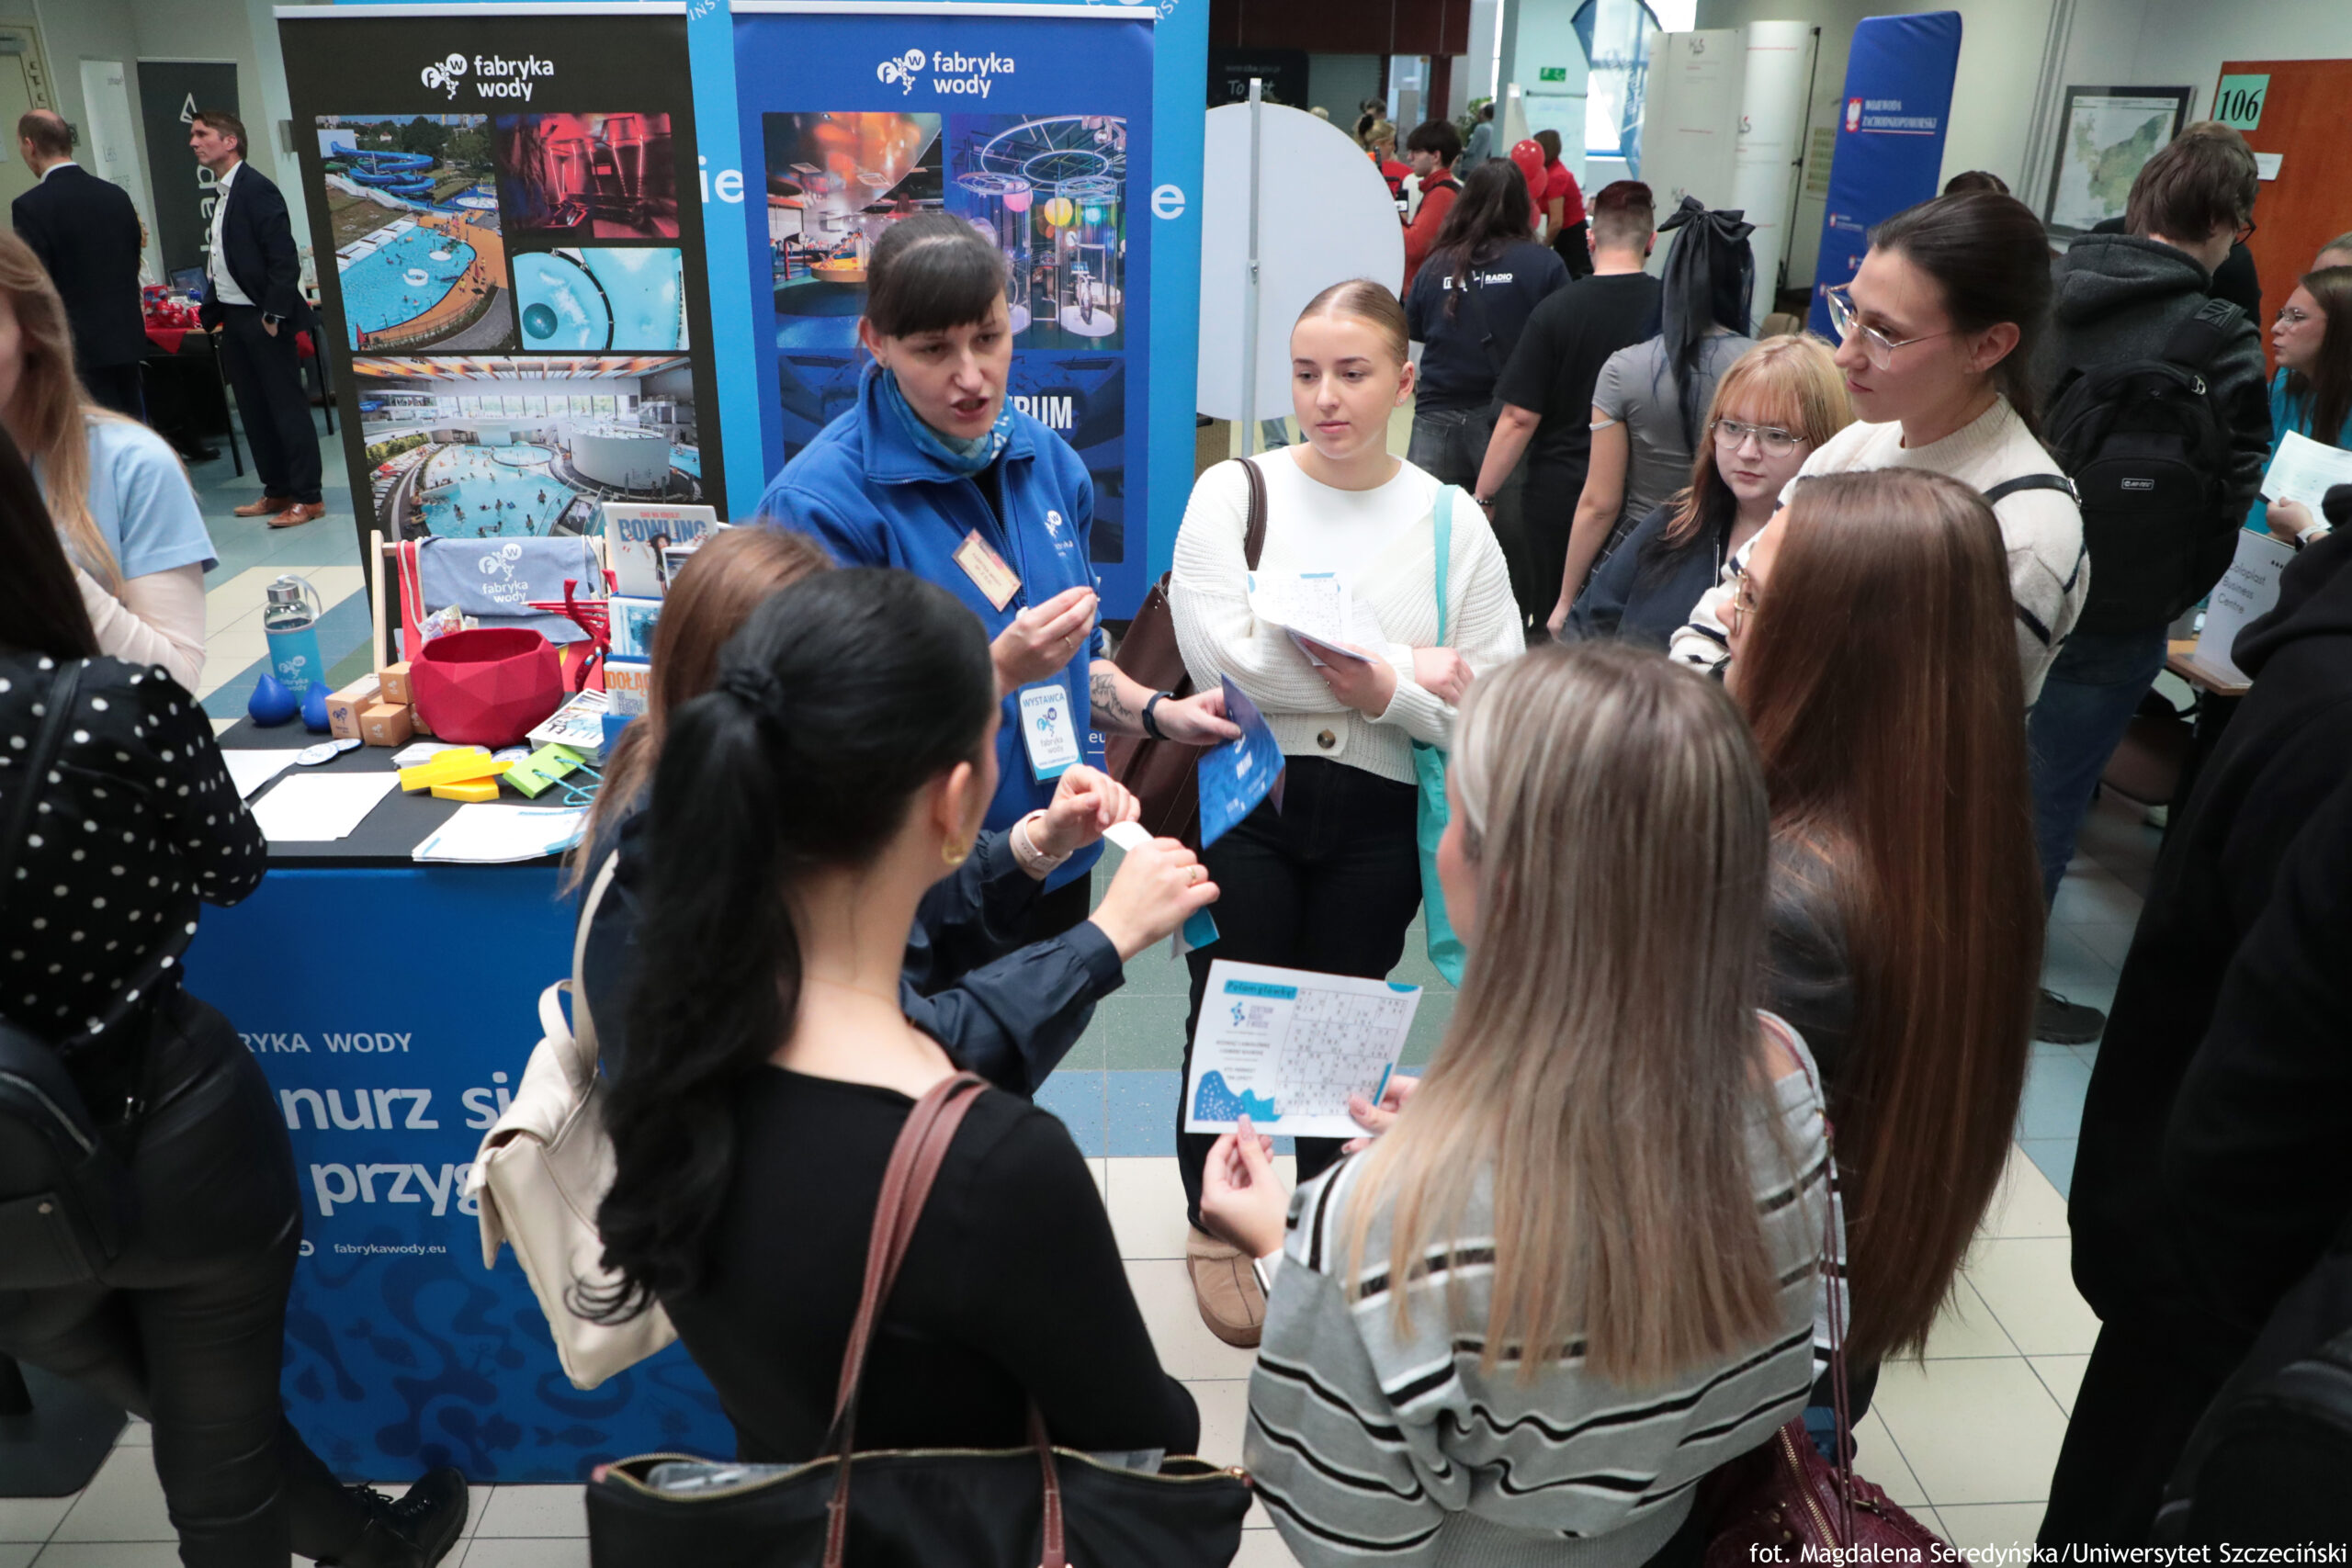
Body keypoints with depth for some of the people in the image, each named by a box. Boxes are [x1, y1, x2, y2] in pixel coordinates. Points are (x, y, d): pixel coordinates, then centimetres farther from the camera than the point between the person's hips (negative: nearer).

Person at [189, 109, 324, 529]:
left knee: (287, 406, -4)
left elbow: (284, 256, -17)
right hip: (233, 318, 9)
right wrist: (213, 312, 12)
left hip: (262, 320, -9)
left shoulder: (256, 189, -11)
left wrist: (274, 314, -19)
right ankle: (277, 491, 19)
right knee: (255, 410, 12)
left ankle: (308, 497, 0)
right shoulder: (220, 194, 15)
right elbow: (220, 261, 17)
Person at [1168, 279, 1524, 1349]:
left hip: (1376, 818, 1)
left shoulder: (1452, 522, 1)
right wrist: (1407, 663, -16)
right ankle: (1216, 1229, 36)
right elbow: (1222, 656, -19)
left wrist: (1387, 692, -21)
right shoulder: (1233, 492, -3)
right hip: (1241, 804, -1)